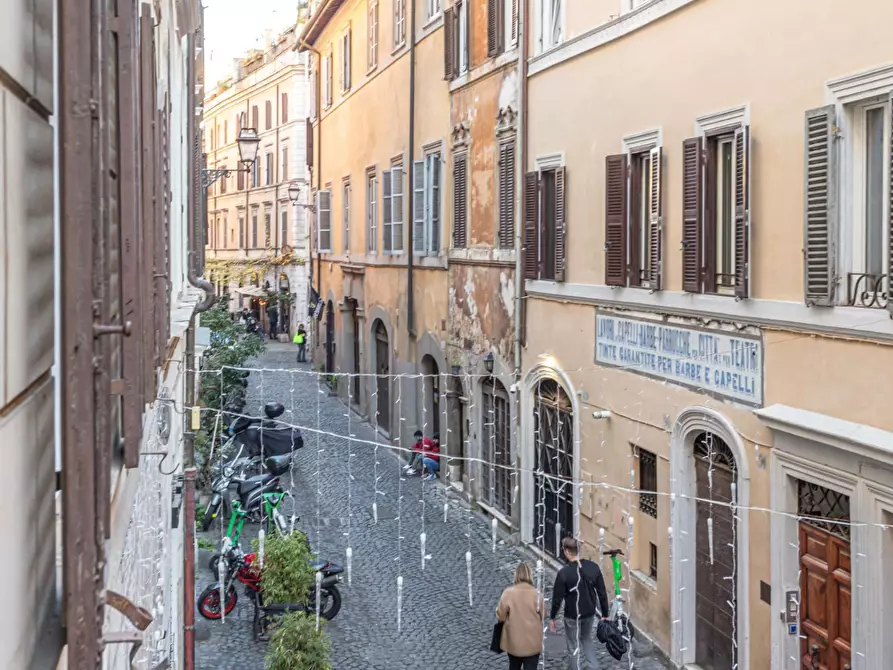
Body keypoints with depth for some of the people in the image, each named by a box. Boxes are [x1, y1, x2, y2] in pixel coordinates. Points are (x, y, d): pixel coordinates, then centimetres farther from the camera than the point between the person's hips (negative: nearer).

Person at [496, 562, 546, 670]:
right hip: (532, 643, -1)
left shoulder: (508, 592, -13)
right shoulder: (537, 594, -11)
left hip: (513, 641, 1)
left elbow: (500, 616, -7)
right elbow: (543, 616, 0)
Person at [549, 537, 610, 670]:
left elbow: (557, 598, -14)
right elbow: (602, 593, -3)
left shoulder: (564, 573, -23)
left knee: (574, 647, 12)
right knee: (587, 640, 28)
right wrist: (605, 614, 8)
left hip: (572, 616, -5)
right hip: (590, 613, 5)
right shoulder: (593, 567, -10)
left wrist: (552, 617, 1)